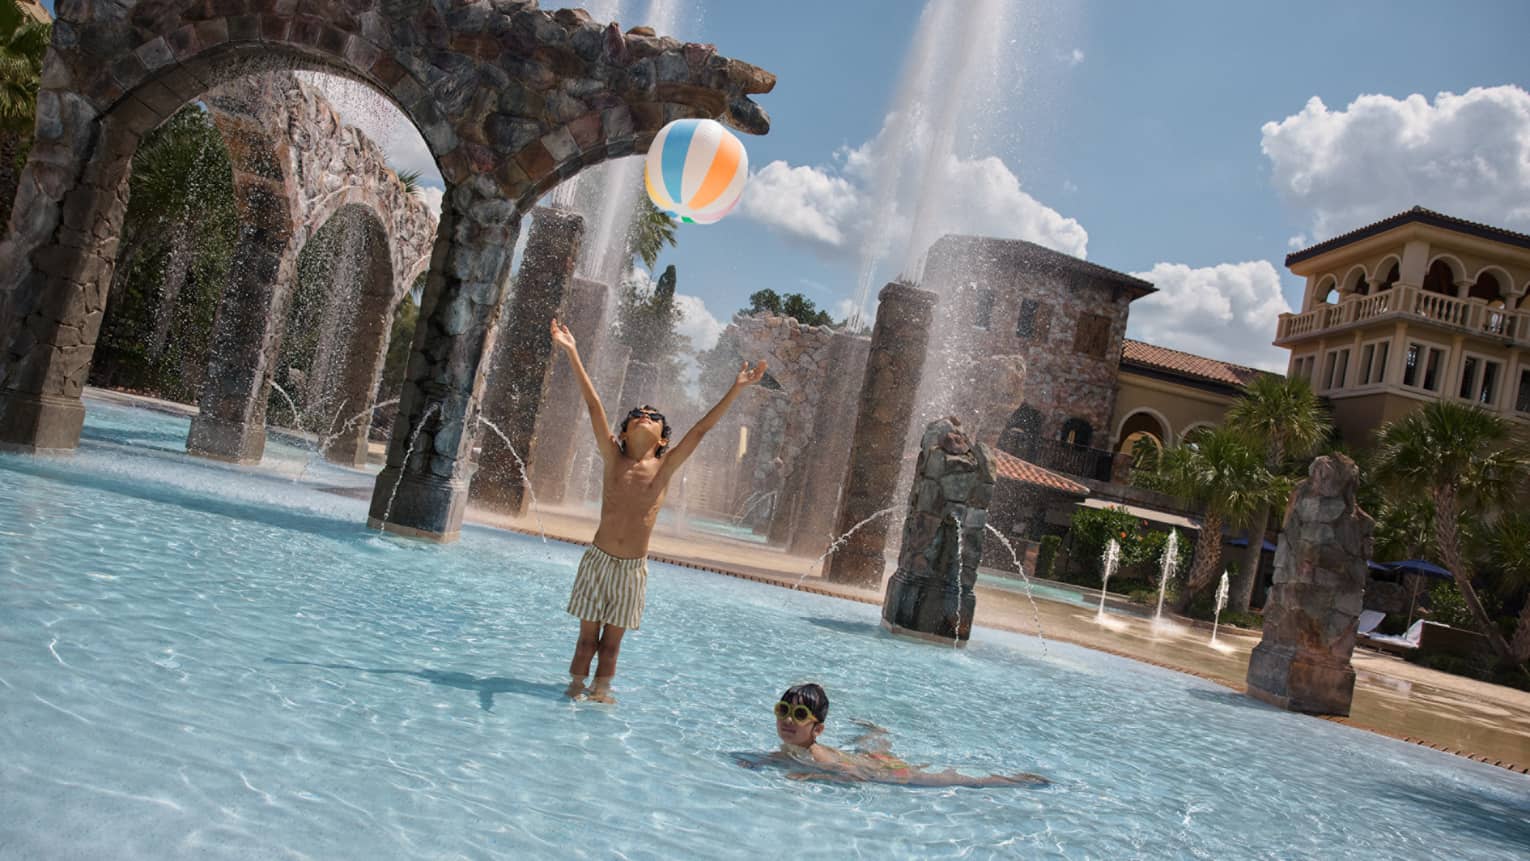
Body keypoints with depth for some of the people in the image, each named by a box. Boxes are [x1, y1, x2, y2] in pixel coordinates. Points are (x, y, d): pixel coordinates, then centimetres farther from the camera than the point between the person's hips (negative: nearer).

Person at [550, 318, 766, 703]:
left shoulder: (664, 467, -2)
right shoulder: (614, 459, -3)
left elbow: (701, 428, -2)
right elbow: (594, 406, -7)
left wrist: (736, 389, -1)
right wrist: (572, 353, -9)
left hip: (632, 569, 0)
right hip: (598, 560, 0)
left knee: (612, 641, 10)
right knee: (588, 635, 10)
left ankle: (599, 691, 23)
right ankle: (576, 687, 23)